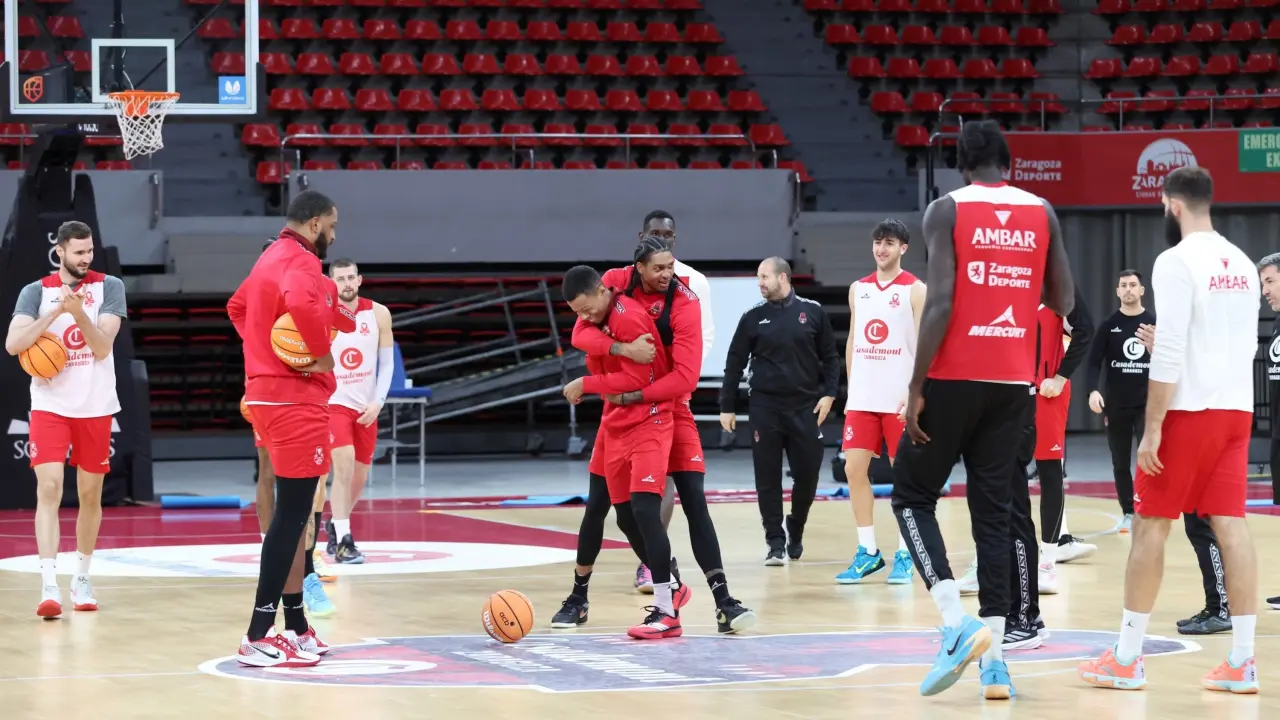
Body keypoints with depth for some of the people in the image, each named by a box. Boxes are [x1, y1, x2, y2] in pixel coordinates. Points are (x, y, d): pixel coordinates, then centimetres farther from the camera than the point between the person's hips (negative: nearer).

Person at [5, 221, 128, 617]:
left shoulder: (109, 287, -1)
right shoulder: (36, 292, -1)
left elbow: (102, 347, -11)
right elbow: (13, 344, -14)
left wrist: (79, 312, -26)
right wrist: (57, 311, -22)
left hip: (96, 407, 1)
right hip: (50, 405, -1)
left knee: (90, 495, 10)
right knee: (49, 489, -14)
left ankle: (82, 580, 25)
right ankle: (49, 586, -20)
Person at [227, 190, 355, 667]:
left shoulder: (272, 259, 17)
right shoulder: (302, 262, -14)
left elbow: (237, 306, 33)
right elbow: (300, 303, -36)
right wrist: (322, 354, -22)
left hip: (267, 392, 11)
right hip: (296, 399, -11)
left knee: (292, 514, 14)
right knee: (292, 515, -10)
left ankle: (295, 628, 19)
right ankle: (258, 637, -12)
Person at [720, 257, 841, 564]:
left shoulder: (813, 313, 2)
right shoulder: (753, 318, 4)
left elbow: (830, 357, 6)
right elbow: (735, 364, 7)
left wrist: (829, 393, -5)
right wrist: (727, 407, 4)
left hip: (806, 408, 0)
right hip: (765, 409, 0)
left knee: (807, 475, 2)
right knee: (768, 478, -2)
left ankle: (795, 534, 24)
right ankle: (776, 543, 5)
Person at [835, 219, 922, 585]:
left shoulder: (915, 290, -3)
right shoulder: (858, 289, 13)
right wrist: (851, 385, 12)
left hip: (900, 399, -5)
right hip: (862, 397, 5)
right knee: (854, 469, 0)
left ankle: (904, 555, 6)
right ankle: (868, 552, 7)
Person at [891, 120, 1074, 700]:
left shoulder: (947, 210, -5)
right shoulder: (1041, 213, 7)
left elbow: (940, 303, -14)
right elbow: (1063, 303, 12)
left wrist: (917, 388, -10)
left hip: (955, 378, -4)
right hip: (1013, 383, 4)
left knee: (913, 497, 10)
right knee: (993, 514, 9)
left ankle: (957, 623, -9)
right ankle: (993, 656, 1)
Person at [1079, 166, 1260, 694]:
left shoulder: (1176, 261, -12)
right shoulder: (1242, 264, 12)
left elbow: (1169, 352, -17)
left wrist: (1152, 428, -15)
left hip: (1189, 411, -7)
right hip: (1236, 410, 7)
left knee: (1149, 527, 2)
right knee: (1231, 526, 4)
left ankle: (1126, 660, 5)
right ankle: (1241, 663, -1)